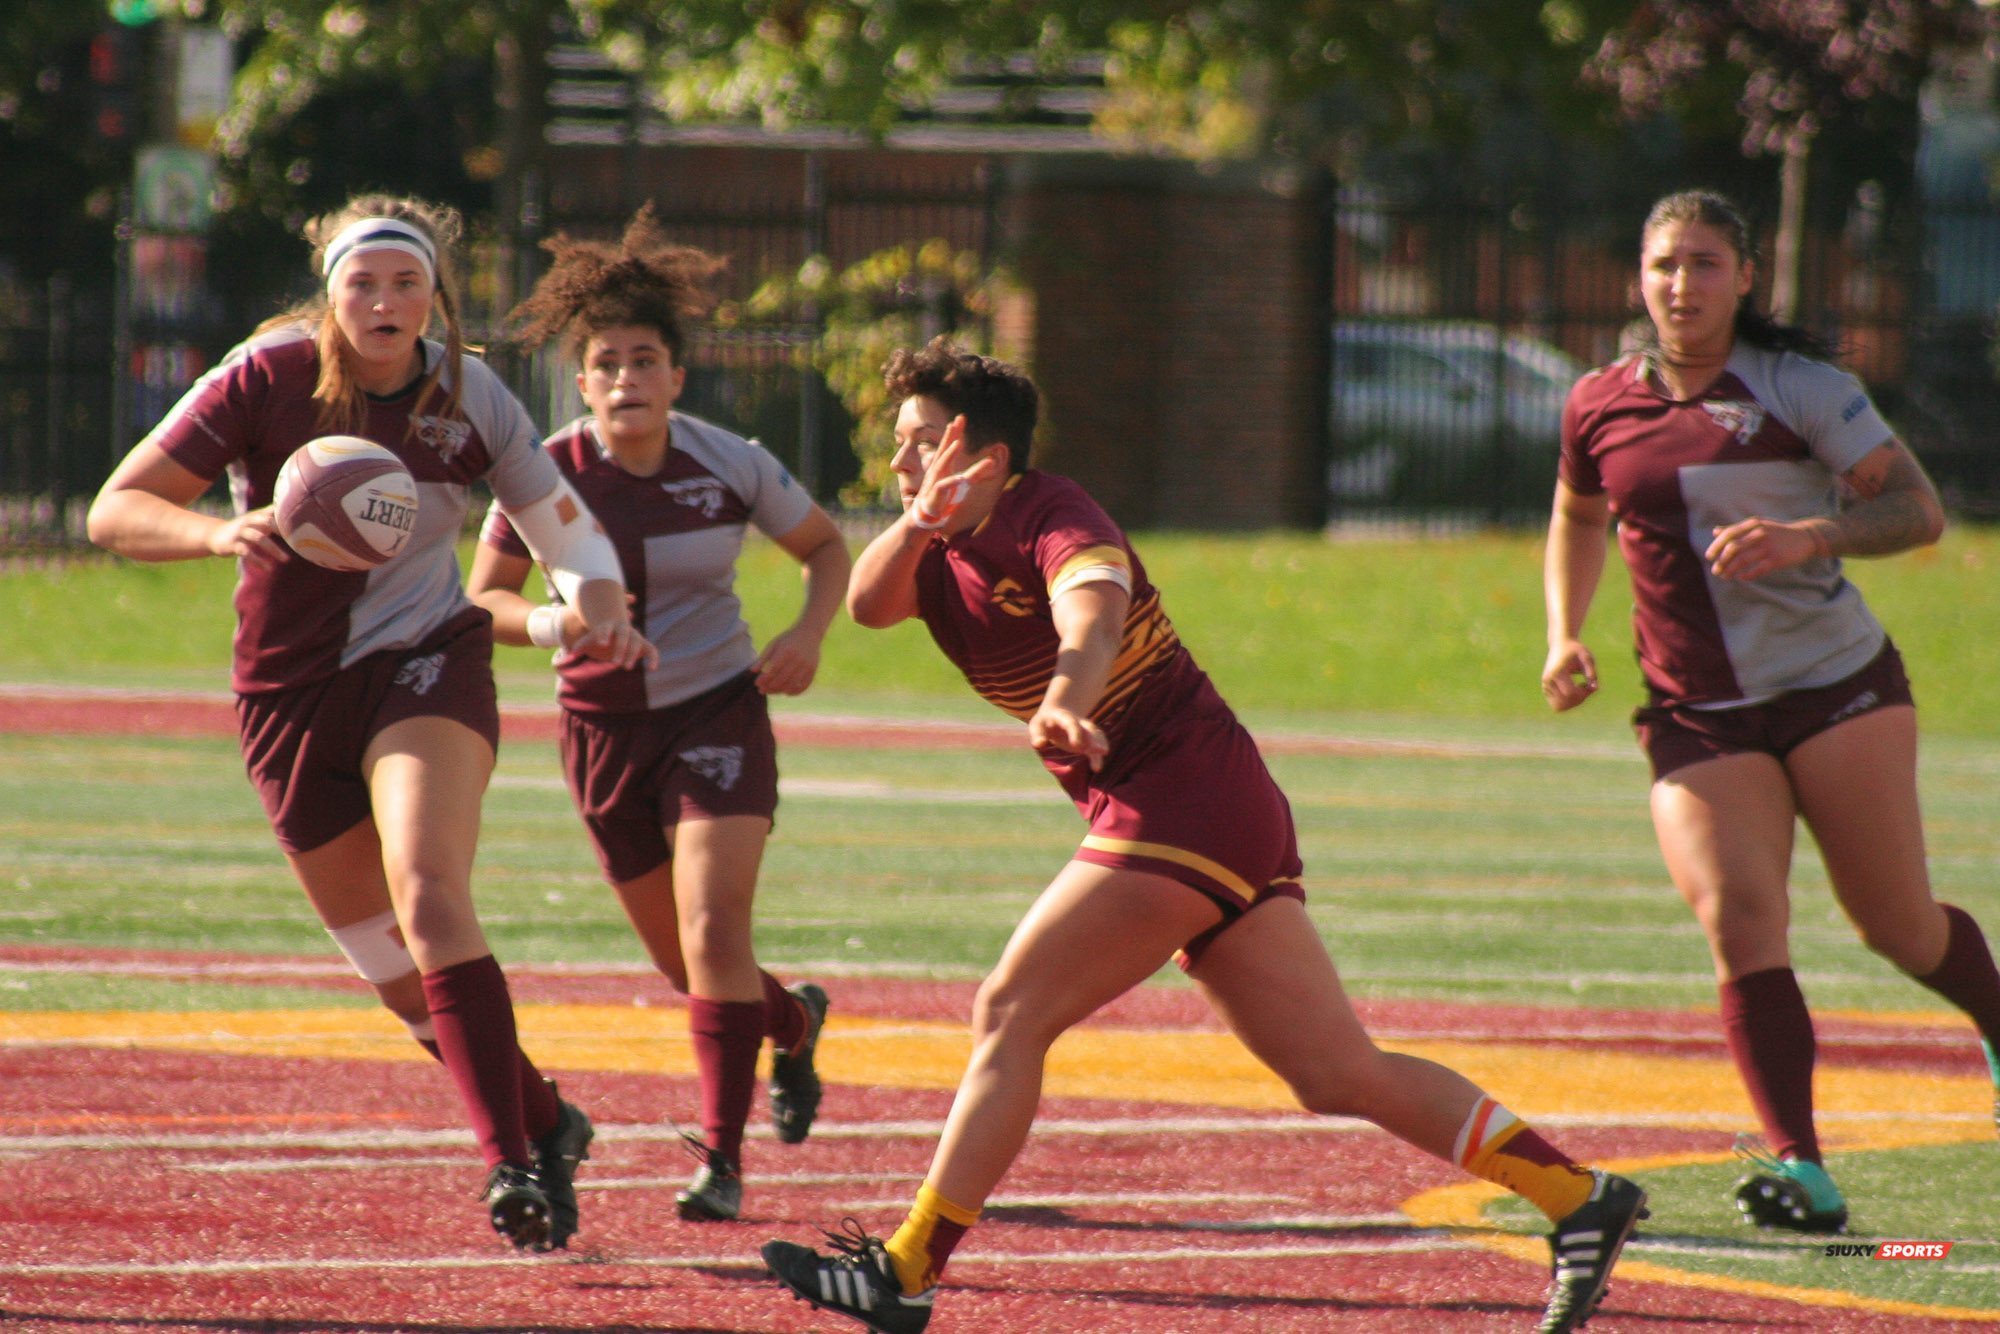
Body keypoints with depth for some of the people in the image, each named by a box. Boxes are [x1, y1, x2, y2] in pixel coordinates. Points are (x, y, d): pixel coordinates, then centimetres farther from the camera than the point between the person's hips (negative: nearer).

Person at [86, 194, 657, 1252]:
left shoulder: (467, 397, -4)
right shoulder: (265, 379, -10)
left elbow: (564, 527, 9)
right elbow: (115, 511, -13)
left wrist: (603, 607, -14)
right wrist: (221, 533, -33)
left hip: (427, 663, -2)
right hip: (290, 690, 2)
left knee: (428, 894, -27)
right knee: (394, 970, 6)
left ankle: (512, 1161, -30)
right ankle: (545, 1125, 28)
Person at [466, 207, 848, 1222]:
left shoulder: (729, 467, -11)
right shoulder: (548, 474, -11)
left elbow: (827, 547, 7)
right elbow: (484, 599, -3)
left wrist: (808, 634, -12)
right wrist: (553, 622, -24)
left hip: (718, 710, -2)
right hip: (605, 728, 2)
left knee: (713, 929, -20)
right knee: (684, 961, 12)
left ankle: (721, 1155, -16)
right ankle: (794, 1022, 46)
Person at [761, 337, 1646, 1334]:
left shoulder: (1053, 518, -12)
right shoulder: (943, 556, 13)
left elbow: (1093, 614, -33)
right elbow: (868, 604, -6)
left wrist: (1066, 702, -54)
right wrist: (919, 521, -25)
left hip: (1187, 799, -9)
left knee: (1010, 1015, -12)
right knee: (1340, 1077, 6)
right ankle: (1579, 1198, 8)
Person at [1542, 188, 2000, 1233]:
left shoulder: (1797, 389, -6)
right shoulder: (1601, 406, 5)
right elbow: (1578, 519, 26)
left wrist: (1810, 537, -27)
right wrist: (1564, 637, 11)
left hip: (1836, 685, -2)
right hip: (1696, 713, 2)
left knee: (1897, 927, 3)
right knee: (1738, 920, -19)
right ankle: (1800, 1169, -26)